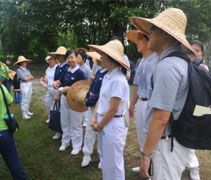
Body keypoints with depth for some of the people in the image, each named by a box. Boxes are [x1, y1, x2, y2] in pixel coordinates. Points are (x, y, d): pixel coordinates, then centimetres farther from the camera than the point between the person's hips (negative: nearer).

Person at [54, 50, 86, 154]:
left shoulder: (80, 72, -17)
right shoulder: (66, 71, 3)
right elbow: (61, 81, 14)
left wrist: (70, 89, -25)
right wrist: (57, 82, -8)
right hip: (64, 99, 7)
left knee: (76, 125, 7)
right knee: (64, 123, 20)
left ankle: (77, 146, 22)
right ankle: (65, 142, 39)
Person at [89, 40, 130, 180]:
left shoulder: (118, 80, -21)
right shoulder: (107, 77, 7)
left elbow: (113, 110, -21)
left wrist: (99, 126, -9)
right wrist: (95, 119, 0)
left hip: (113, 126, -9)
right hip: (103, 124, 9)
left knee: (112, 164, 5)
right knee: (105, 161, 22)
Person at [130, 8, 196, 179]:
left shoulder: (166, 66, -22)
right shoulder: (181, 62, 7)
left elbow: (161, 118, -25)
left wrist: (146, 154, -16)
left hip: (167, 144, -9)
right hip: (179, 141, 9)